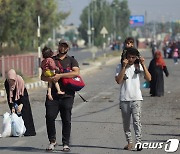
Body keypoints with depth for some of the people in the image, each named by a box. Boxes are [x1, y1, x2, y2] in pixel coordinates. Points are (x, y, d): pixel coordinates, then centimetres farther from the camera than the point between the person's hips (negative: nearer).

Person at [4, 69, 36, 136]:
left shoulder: (20, 80, -30)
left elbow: (23, 93, -25)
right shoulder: (6, 83, -22)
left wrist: (21, 104, -34)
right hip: (14, 99, 2)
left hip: (22, 98, -2)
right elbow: (9, 96, -17)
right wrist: (12, 107, -21)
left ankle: (28, 131, -7)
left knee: (24, 113, -9)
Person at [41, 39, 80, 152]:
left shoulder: (71, 60, 10)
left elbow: (76, 73, -9)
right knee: (50, 117, -7)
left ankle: (66, 144, 6)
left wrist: (60, 75, -16)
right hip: (53, 94, 2)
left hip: (67, 95, -2)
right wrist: (50, 79, -12)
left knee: (66, 120, -1)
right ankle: (52, 141, 7)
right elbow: (43, 77, 12)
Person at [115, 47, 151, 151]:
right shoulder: (120, 67, 1)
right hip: (124, 99, 1)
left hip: (136, 99, -1)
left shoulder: (138, 66, 2)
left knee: (137, 121, -12)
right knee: (126, 122, 9)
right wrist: (124, 67, -16)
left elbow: (149, 78, -6)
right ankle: (129, 142, 19)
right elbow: (118, 81, -12)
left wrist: (143, 65, -12)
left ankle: (139, 142, -14)